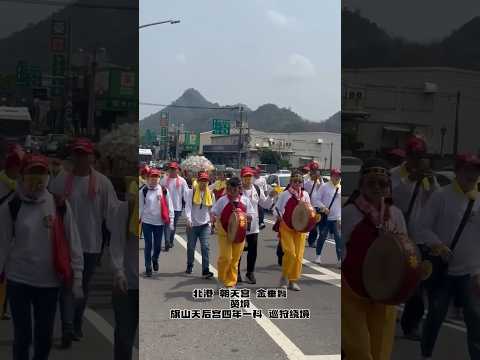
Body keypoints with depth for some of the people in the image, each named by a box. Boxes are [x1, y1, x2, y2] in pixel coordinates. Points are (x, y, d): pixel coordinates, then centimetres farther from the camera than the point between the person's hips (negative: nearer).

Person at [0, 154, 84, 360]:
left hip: (49, 282, 1)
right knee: (23, 335, 6)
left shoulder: (60, 206, -4)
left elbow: (73, 243, -1)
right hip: (18, 281, -1)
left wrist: (77, 278, -2)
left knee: (45, 336, 12)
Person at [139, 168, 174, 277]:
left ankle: (155, 259, 41)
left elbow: (169, 207, 1)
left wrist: (171, 220, -1)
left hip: (160, 223, 1)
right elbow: (140, 207, 1)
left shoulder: (164, 191, -2)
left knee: (158, 245, 12)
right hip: (147, 222, -1)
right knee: (148, 245, 2)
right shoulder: (143, 191, -3)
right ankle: (148, 267, 15)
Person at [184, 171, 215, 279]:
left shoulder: (211, 194, 5)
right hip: (192, 224, -1)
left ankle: (206, 270, -13)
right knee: (191, 247, 11)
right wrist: (188, 218, -25)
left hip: (205, 224, 1)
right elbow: (188, 205, -12)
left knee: (205, 246, -12)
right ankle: (189, 266, 33)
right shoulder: (191, 192, -4)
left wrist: (211, 221, 11)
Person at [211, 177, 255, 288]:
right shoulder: (222, 200, -4)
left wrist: (241, 213, -15)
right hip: (224, 233, -2)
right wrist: (214, 218, -23)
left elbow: (251, 216, 4)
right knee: (225, 257, -8)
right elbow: (214, 213, -1)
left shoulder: (245, 200, 2)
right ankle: (222, 279, 14)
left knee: (235, 259, 7)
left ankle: (231, 281, 19)